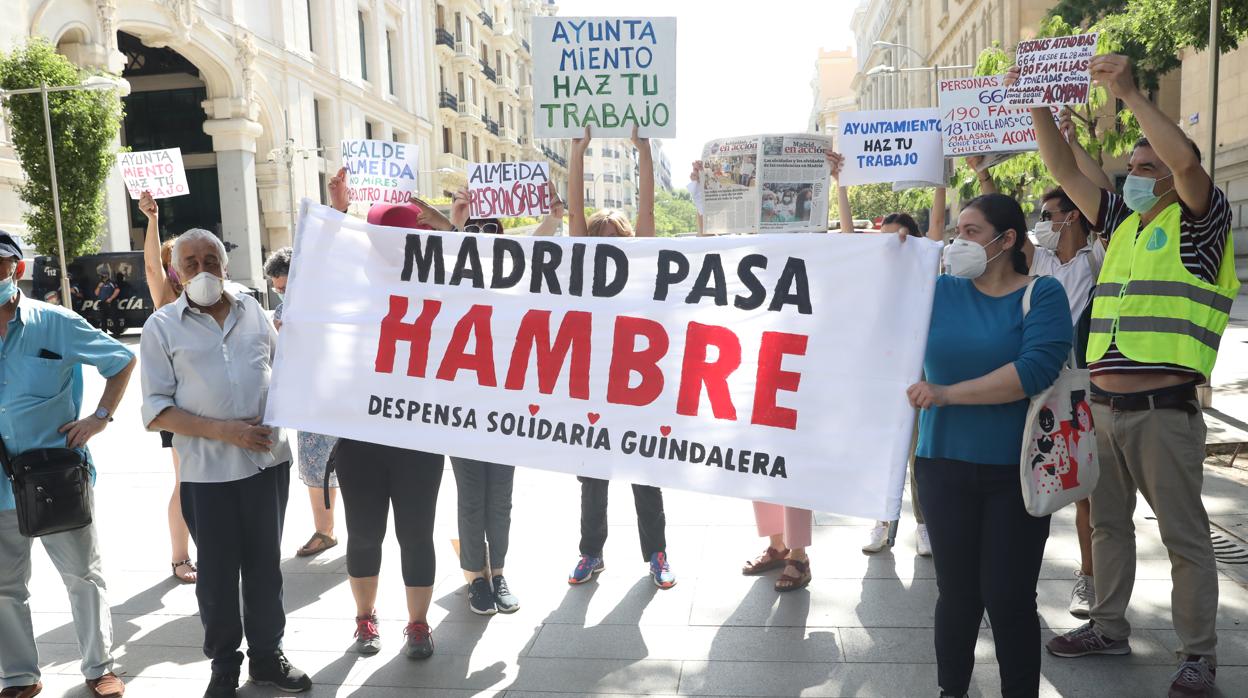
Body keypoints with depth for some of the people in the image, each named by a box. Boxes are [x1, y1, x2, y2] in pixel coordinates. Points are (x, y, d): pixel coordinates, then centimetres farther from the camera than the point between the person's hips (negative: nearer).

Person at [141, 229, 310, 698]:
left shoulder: (253, 312, 7)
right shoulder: (162, 326, -2)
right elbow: (156, 409, -7)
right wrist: (222, 430, -17)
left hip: (268, 460, 3)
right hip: (207, 471, -2)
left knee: (265, 565, 12)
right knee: (217, 572, 8)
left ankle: (267, 655, 29)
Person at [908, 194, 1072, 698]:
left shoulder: (1042, 293, -5)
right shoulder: (937, 290, 4)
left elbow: (1036, 369, -21)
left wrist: (947, 394, -22)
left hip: (1018, 470, -2)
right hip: (944, 466, 3)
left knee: (1009, 596, 3)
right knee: (956, 591, 10)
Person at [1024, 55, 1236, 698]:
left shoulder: (1199, 222, -2)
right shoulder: (1121, 221, 15)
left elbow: (1186, 162, -21)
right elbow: (1065, 171, 13)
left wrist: (1130, 93, -21)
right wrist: (1038, 107, 5)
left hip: (1165, 409, -7)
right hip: (1104, 405, 7)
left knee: (1184, 535, 2)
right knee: (1108, 523, 16)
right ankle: (1109, 628, 30)